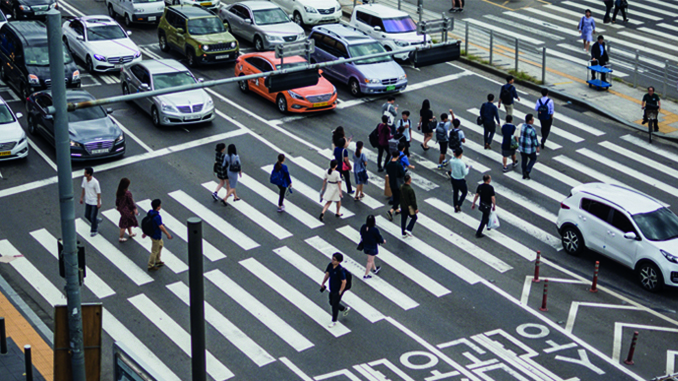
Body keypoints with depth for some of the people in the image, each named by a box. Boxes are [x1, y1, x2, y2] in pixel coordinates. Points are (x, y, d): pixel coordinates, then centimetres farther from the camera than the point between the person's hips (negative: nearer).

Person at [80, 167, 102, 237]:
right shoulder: (84, 179, -6)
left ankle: (93, 230, 24)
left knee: (93, 217, 3)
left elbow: (98, 193, -17)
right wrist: (82, 197, 14)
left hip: (95, 202, -7)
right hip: (88, 201, 7)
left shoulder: (95, 182, -26)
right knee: (87, 215, 16)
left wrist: (98, 203, -14)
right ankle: (97, 221, 43)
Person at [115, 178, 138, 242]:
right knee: (124, 224, 9)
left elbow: (117, 200, 5)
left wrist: (117, 206, 22)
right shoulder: (128, 193, -30)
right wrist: (135, 209, -10)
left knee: (129, 221, 28)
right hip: (127, 210, -8)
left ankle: (130, 233, 46)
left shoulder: (118, 192, -9)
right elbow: (131, 202, -21)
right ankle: (121, 238, 22)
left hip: (121, 208, 8)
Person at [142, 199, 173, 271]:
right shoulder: (157, 217, -33)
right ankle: (150, 266, 22)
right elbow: (161, 227, -27)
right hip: (156, 236, -9)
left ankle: (158, 261, 42)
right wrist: (168, 235, -15)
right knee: (155, 251, 8)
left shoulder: (150, 212, -6)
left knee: (160, 245, 29)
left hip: (151, 233, 9)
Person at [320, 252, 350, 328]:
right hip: (332, 289, 8)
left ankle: (334, 321, 30)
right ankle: (345, 308, 49)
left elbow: (344, 282, -25)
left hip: (338, 291, -8)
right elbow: (327, 274, 9)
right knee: (331, 302, 24)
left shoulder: (340, 270, -31)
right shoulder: (330, 265, -9)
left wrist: (340, 292, -19)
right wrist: (323, 283, 12)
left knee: (335, 305, 8)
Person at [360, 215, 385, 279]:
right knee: (370, 261, 10)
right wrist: (383, 241, 6)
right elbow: (379, 238, -16)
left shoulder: (363, 227, -14)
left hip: (365, 245, 6)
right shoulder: (374, 230, -30)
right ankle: (366, 275, 17)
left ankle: (375, 269, 50)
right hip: (372, 246, -6)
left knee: (370, 259, 28)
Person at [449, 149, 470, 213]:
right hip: (460, 180, -5)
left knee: (455, 193, 20)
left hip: (453, 179, 5)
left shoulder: (452, 161, -12)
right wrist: (468, 168, -2)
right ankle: (458, 205, 10)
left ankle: (456, 208, 30)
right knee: (464, 192, 20)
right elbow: (465, 173, -18)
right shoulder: (462, 163, -27)